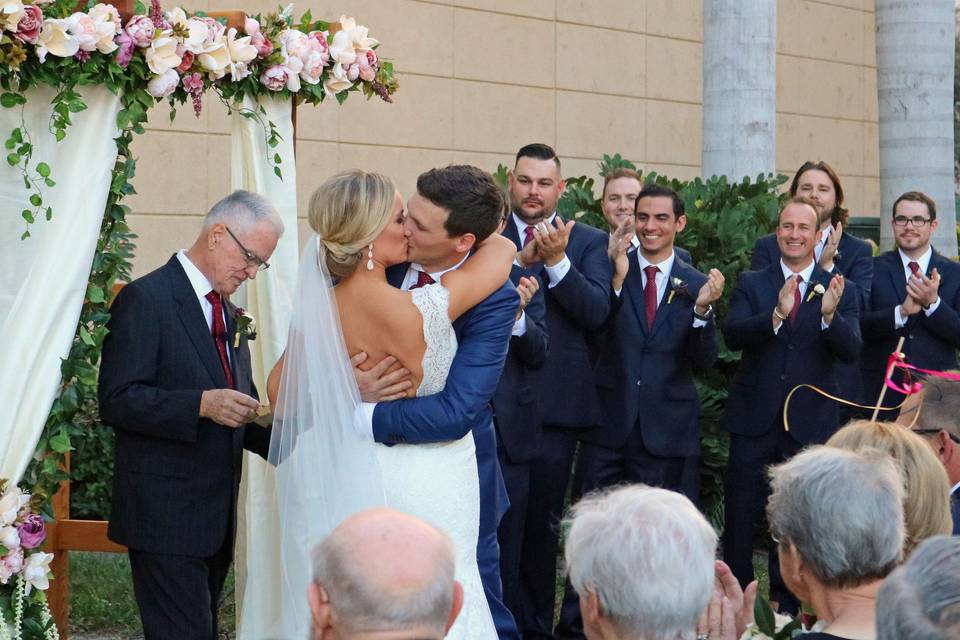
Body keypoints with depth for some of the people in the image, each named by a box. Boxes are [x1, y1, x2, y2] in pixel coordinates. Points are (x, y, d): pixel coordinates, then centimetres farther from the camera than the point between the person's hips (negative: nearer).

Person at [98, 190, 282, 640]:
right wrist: (202, 404, -28)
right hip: (167, 514, -8)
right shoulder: (146, 298, -10)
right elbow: (116, 400, -18)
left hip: (216, 517, 9)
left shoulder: (227, 312, 17)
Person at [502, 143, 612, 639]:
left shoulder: (589, 242, 4)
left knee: (541, 523, 9)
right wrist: (518, 260, -23)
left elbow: (597, 312, -9)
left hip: (555, 401, 0)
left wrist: (556, 261, -20)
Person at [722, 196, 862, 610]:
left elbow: (851, 351, -10)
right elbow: (732, 335, -13)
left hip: (810, 422, 0)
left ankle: (787, 609, 19)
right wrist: (776, 315, -30)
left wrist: (829, 315, -29)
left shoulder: (840, 291, 3)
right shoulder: (751, 284, 3)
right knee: (740, 519, 3)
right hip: (754, 419, 0)